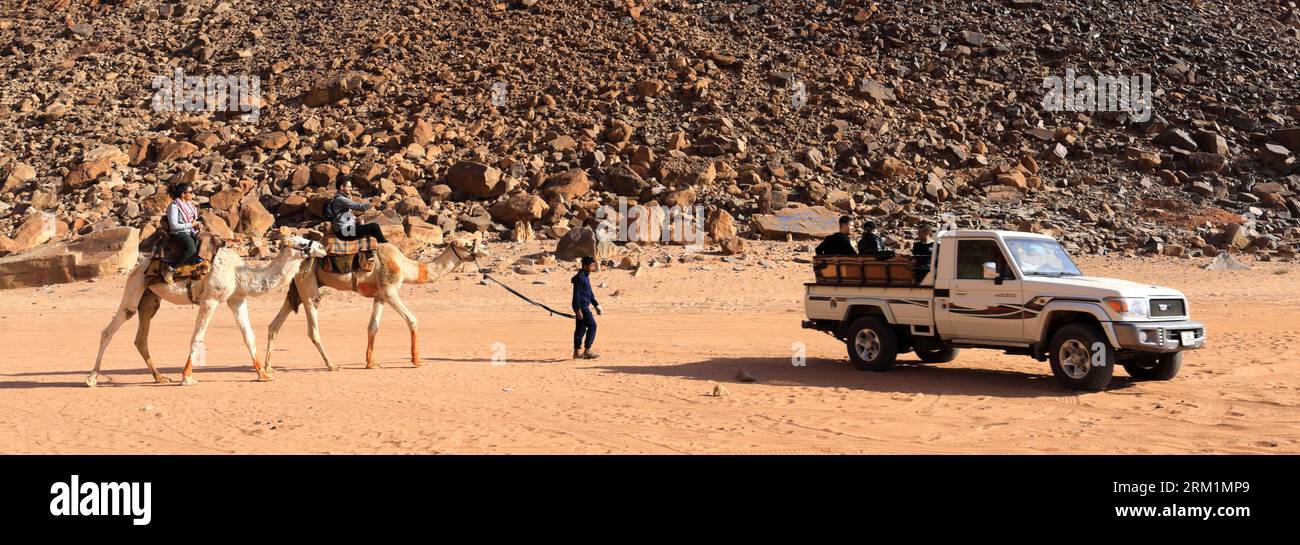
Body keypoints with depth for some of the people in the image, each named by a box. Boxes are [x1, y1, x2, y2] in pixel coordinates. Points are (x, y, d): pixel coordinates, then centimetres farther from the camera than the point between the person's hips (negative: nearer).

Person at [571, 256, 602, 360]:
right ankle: (587, 350, -10)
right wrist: (578, 309, -22)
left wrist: (596, 305, 25)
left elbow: (590, 293, 25)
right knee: (592, 325, -10)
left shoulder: (586, 277, 16)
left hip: (584, 306, 10)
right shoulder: (579, 277, -15)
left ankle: (576, 352, 16)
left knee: (581, 328, 11)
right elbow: (576, 294, -19)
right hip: (581, 306, -10)